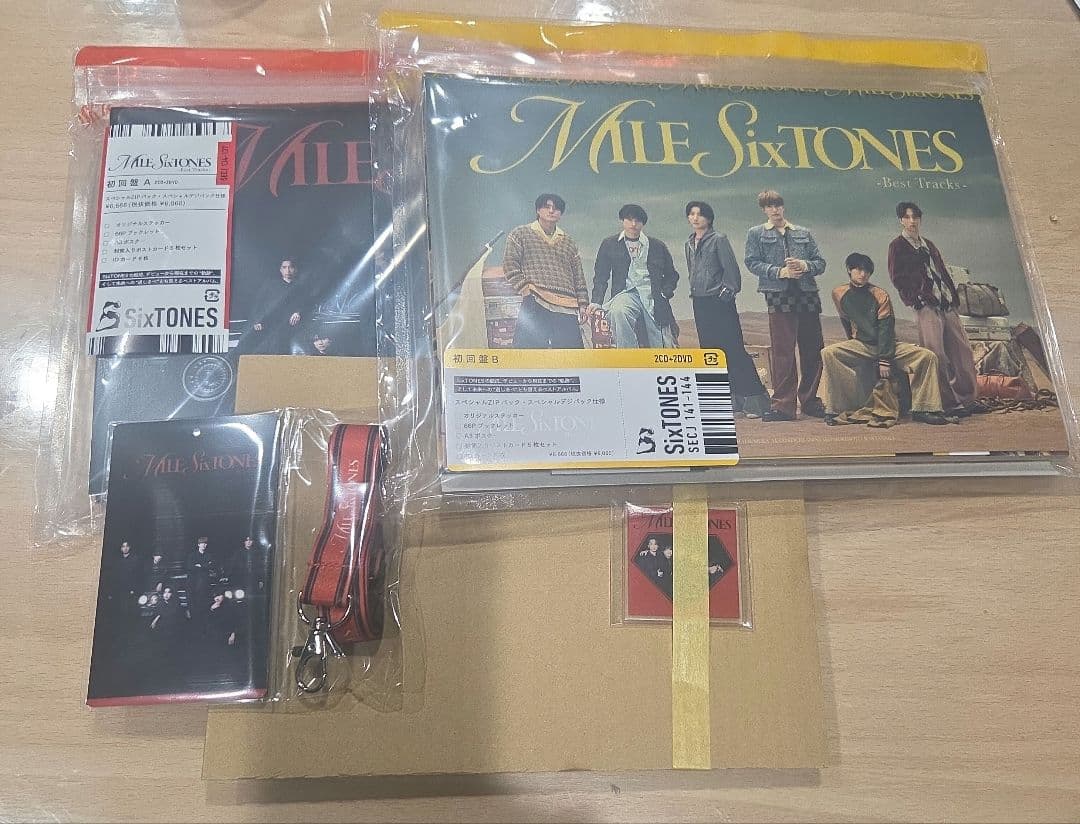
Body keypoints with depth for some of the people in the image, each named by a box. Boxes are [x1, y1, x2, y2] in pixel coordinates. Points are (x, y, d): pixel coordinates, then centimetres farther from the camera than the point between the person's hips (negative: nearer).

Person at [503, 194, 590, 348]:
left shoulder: (569, 242, 24)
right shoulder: (520, 234, 12)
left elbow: (578, 276, 21)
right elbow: (510, 265, 4)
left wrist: (583, 303, 11)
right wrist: (525, 289, -8)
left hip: (567, 307, 4)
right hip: (535, 304, -4)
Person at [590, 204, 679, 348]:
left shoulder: (657, 246, 15)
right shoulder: (609, 244, 13)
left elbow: (671, 275, 23)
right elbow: (601, 276, 10)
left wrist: (665, 293, 4)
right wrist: (596, 301, -4)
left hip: (654, 299, 2)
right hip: (627, 294, -1)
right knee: (618, 310, -38)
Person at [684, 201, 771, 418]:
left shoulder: (719, 239, -4)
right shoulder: (689, 244, 15)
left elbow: (731, 269, -7)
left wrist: (727, 291, -10)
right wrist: (694, 291, 14)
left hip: (719, 302, -7)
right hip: (700, 303, 7)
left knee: (734, 350, -9)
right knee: (709, 351, 7)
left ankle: (754, 400, -5)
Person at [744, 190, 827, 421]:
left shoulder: (803, 233, 18)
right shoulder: (756, 234, 11)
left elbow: (820, 263, 15)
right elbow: (752, 263, -1)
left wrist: (804, 266, -7)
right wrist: (780, 272, -13)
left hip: (808, 295, 4)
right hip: (779, 296, -3)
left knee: (813, 349, 5)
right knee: (782, 351, -9)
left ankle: (809, 400, 17)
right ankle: (783, 404, -5)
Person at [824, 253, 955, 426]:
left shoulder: (880, 295, -7)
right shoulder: (839, 294, 1)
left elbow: (886, 328, -12)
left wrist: (884, 359, -19)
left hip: (886, 345, 0)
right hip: (859, 346, 1)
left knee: (928, 356, -20)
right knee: (828, 353, -29)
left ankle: (922, 409, -12)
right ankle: (839, 409, -24)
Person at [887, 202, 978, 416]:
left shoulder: (928, 244, 23)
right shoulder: (897, 246, 3)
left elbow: (943, 273, 23)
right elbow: (898, 279, -5)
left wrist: (954, 298, 13)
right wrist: (916, 299, -14)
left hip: (947, 304, 7)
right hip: (926, 306, -7)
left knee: (962, 350, 4)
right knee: (937, 355, -11)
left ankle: (967, 398, 11)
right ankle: (950, 402, -6)